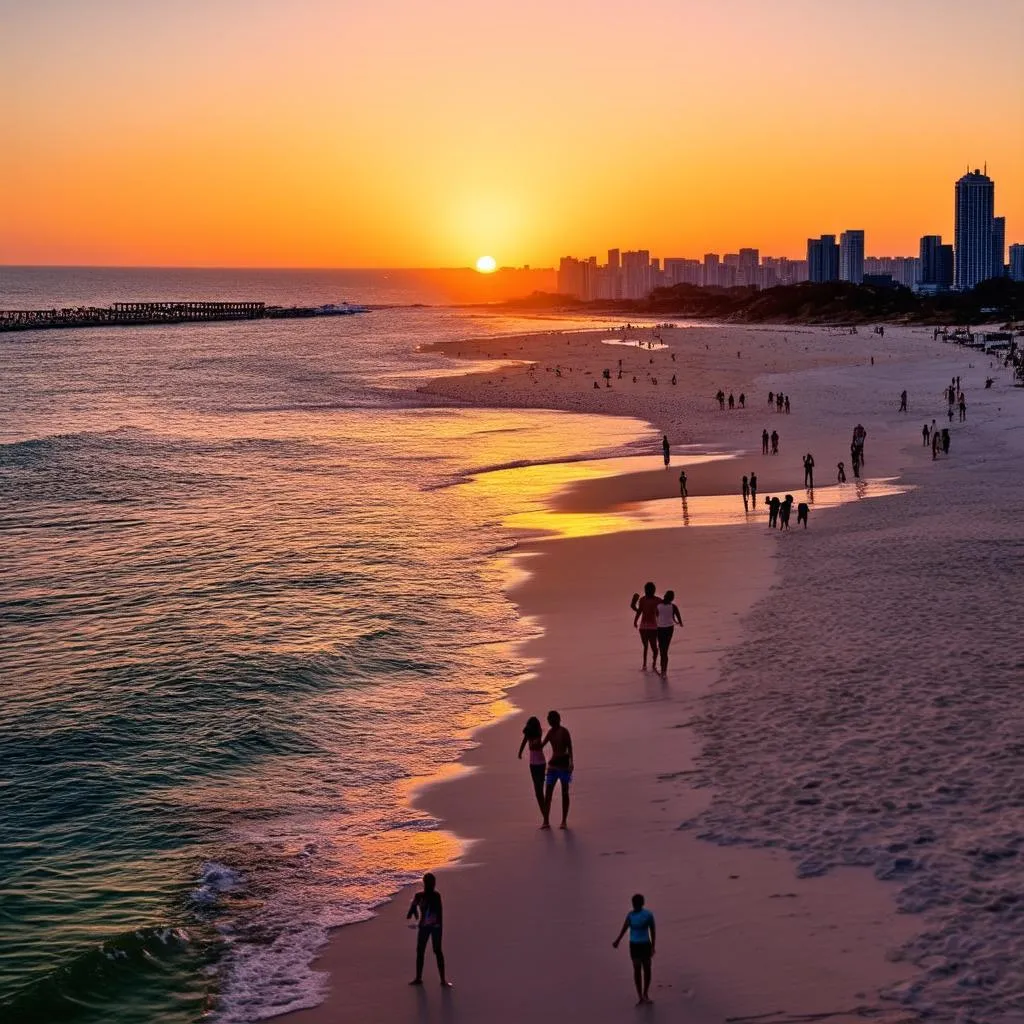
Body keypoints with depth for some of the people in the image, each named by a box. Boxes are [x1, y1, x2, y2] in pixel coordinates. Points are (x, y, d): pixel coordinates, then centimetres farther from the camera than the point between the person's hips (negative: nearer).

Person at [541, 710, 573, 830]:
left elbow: (570, 748, -16)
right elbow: (542, 745, 23)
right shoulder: (551, 732, 11)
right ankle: (546, 821, 1)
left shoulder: (564, 731, -9)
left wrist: (570, 762, -26)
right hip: (553, 765, 6)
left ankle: (564, 821, 6)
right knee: (548, 793, 0)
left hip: (564, 765, -6)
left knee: (564, 793, 1)